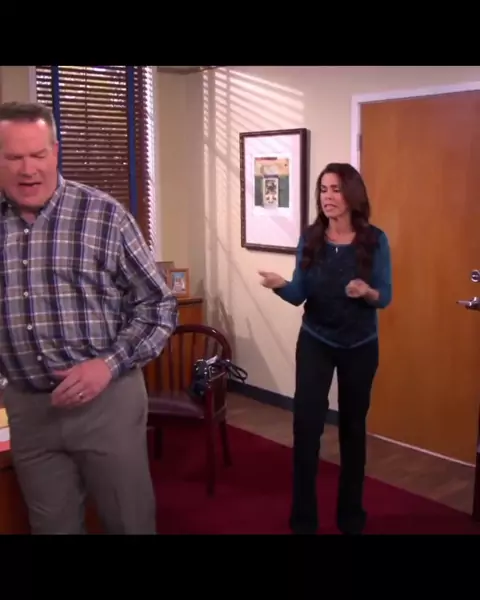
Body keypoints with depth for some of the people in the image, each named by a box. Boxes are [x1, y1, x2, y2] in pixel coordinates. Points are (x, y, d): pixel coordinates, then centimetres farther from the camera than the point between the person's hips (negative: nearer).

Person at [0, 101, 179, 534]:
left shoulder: (104, 215, -7)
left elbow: (159, 306, -3)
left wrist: (109, 365, -15)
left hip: (107, 397, -2)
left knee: (130, 522, 12)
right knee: (51, 526, 17)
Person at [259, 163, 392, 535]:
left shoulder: (375, 240, -9)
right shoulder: (310, 239, -5)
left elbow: (385, 298, -8)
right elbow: (300, 295, -7)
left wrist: (367, 292, -29)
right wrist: (281, 285, -28)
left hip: (361, 347, 0)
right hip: (315, 343, 1)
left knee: (353, 426, 12)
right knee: (306, 425, -7)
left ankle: (351, 513, 29)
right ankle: (303, 517, 9)